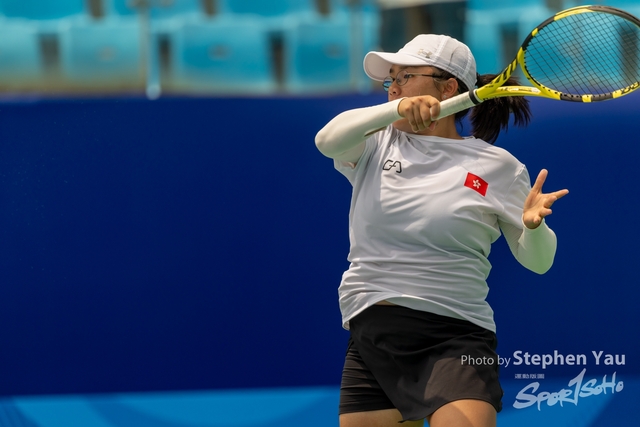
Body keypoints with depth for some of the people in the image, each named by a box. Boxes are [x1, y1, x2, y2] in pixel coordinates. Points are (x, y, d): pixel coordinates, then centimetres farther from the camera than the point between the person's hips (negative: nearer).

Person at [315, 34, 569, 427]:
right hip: (370, 338, 3)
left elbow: (536, 260, 7)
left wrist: (533, 224, -16)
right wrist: (396, 109, -29)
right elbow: (328, 140, -12)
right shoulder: (377, 144, 11)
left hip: (454, 339, -3)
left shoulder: (496, 166, 6)